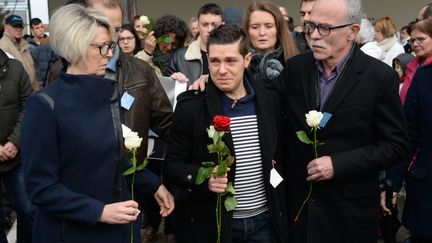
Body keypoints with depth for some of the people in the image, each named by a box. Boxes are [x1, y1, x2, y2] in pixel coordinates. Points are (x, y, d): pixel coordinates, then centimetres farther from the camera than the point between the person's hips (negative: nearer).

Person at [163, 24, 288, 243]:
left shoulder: (266, 99, 1)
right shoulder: (190, 106, -10)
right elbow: (172, 165, -6)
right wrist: (204, 178, -24)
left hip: (264, 220, 3)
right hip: (212, 224, -3)